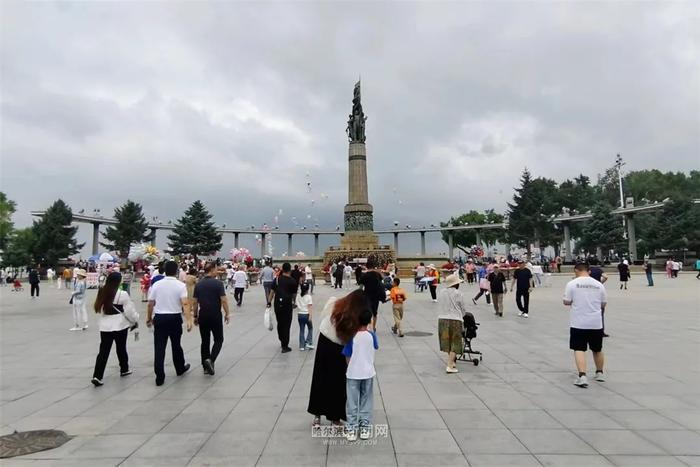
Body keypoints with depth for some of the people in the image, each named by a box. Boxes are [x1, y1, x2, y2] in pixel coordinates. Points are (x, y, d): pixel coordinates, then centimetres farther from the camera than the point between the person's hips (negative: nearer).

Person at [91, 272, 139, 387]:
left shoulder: (101, 293, 0)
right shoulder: (122, 294, -15)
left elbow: (98, 308, 11)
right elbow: (130, 310, -9)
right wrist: (135, 320, 8)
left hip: (105, 326, 3)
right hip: (120, 326, -3)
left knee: (103, 351, 4)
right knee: (121, 348, 14)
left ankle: (97, 376, -4)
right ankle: (124, 369, 31)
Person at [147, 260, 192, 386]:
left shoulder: (156, 284, -1)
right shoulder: (180, 285, -8)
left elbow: (150, 304, 3)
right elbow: (185, 304, -19)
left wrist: (149, 318, 17)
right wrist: (189, 320, -23)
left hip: (159, 318, 1)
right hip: (175, 318, -1)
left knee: (159, 348, 2)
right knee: (176, 345, 17)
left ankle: (159, 377, 1)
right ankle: (180, 368, 35)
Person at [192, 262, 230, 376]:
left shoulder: (198, 284, 4)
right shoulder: (218, 283, -10)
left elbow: (194, 302, 6)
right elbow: (224, 300, -13)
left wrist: (195, 316, 14)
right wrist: (227, 314, -2)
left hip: (203, 315, 5)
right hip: (215, 315, -5)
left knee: (205, 341, 12)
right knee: (218, 340, 8)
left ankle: (205, 367, 14)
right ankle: (210, 360, -12)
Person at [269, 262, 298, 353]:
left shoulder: (277, 279, 2)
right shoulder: (292, 281, -5)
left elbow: (272, 292, 2)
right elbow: (294, 294, 3)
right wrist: (293, 302, 22)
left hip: (277, 304, 4)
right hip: (287, 305, -4)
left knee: (279, 323, 20)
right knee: (286, 325, 3)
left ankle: (282, 341, 35)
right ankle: (285, 346, 3)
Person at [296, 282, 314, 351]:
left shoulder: (298, 296, 3)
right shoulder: (308, 296, -9)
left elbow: (297, 306, 7)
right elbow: (309, 307, -11)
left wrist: (298, 314, 15)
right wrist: (310, 316, -12)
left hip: (300, 314, 4)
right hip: (306, 314, -4)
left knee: (301, 330, 9)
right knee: (310, 328, 15)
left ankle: (302, 346, 11)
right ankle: (308, 342, 5)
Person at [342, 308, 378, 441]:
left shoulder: (352, 336, -14)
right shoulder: (372, 335, -8)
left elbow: (347, 357, -8)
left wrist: (349, 369, 9)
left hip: (353, 374, -2)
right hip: (368, 373, 2)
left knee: (352, 402, 9)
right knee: (366, 401, 15)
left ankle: (352, 428, 13)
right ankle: (365, 427, 19)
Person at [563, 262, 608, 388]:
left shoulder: (572, 283, -7)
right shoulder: (598, 284, 3)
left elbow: (566, 302, -6)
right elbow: (603, 304, 10)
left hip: (578, 323, -3)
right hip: (596, 322, 4)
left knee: (579, 349, 0)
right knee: (597, 349, 20)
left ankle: (582, 376, -14)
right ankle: (599, 373, 36)